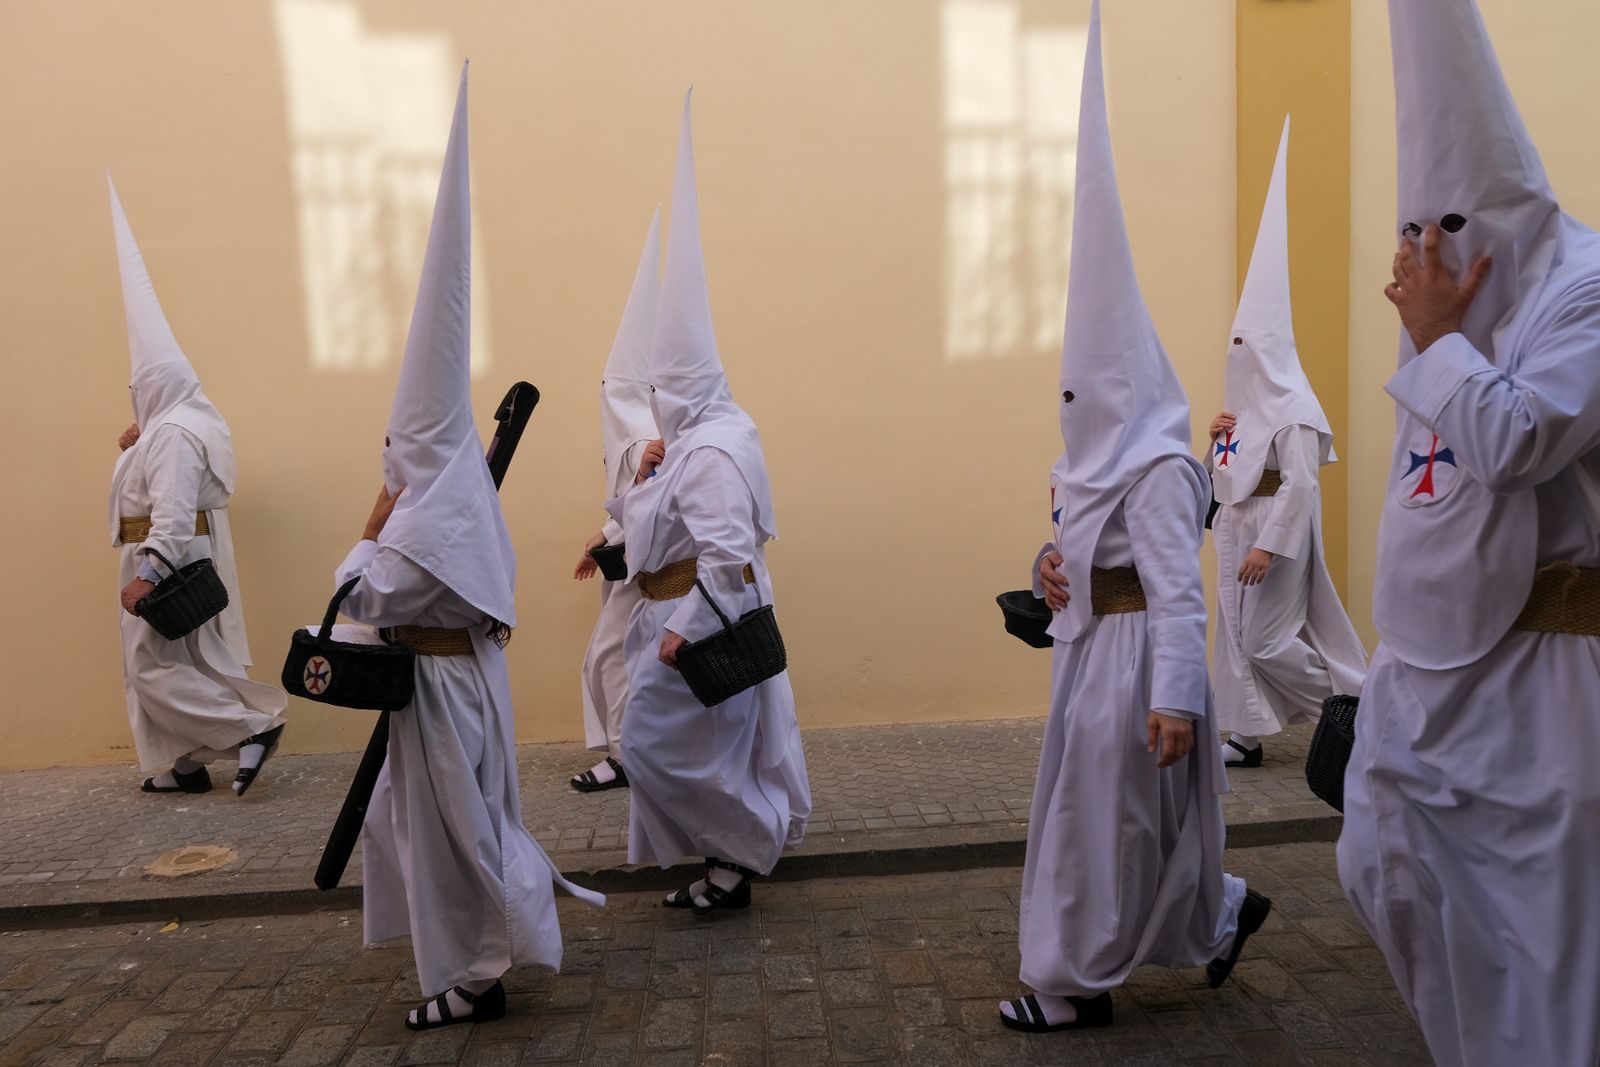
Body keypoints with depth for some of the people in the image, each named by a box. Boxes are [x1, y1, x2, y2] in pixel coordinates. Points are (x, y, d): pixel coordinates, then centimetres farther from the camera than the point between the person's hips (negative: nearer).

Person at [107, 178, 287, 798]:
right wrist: (134, 452, 13)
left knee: (155, 666, -5)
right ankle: (186, 765, 19)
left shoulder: (172, 432, -19)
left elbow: (172, 513, -26)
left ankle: (255, 726, -7)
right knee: (167, 661, 14)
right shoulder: (187, 424, 14)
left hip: (168, 563, -10)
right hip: (180, 561, 10)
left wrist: (145, 574, -28)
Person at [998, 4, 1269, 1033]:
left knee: (1101, 819, 2)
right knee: (1122, 817, 19)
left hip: (1134, 659, -9)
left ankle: (1078, 984, 18)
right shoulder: (1107, 461, 10)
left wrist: (1173, 698, -26)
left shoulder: (1157, 469, -19)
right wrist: (1054, 565, 1)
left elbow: (1179, 592, -23)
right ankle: (1226, 909, 37)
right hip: (1095, 650, 10)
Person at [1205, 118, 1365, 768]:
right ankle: (1248, 738, 13)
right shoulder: (1246, 407, 13)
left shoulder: (1293, 410, -13)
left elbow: (1299, 484, -19)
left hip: (1274, 533, -9)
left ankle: (1354, 700, 18)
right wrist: (1217, 443, -3)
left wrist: (1268, 545, -23)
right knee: (1236, 633, 7)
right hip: (1236, 530, 9)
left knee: (1268, 639, -4)